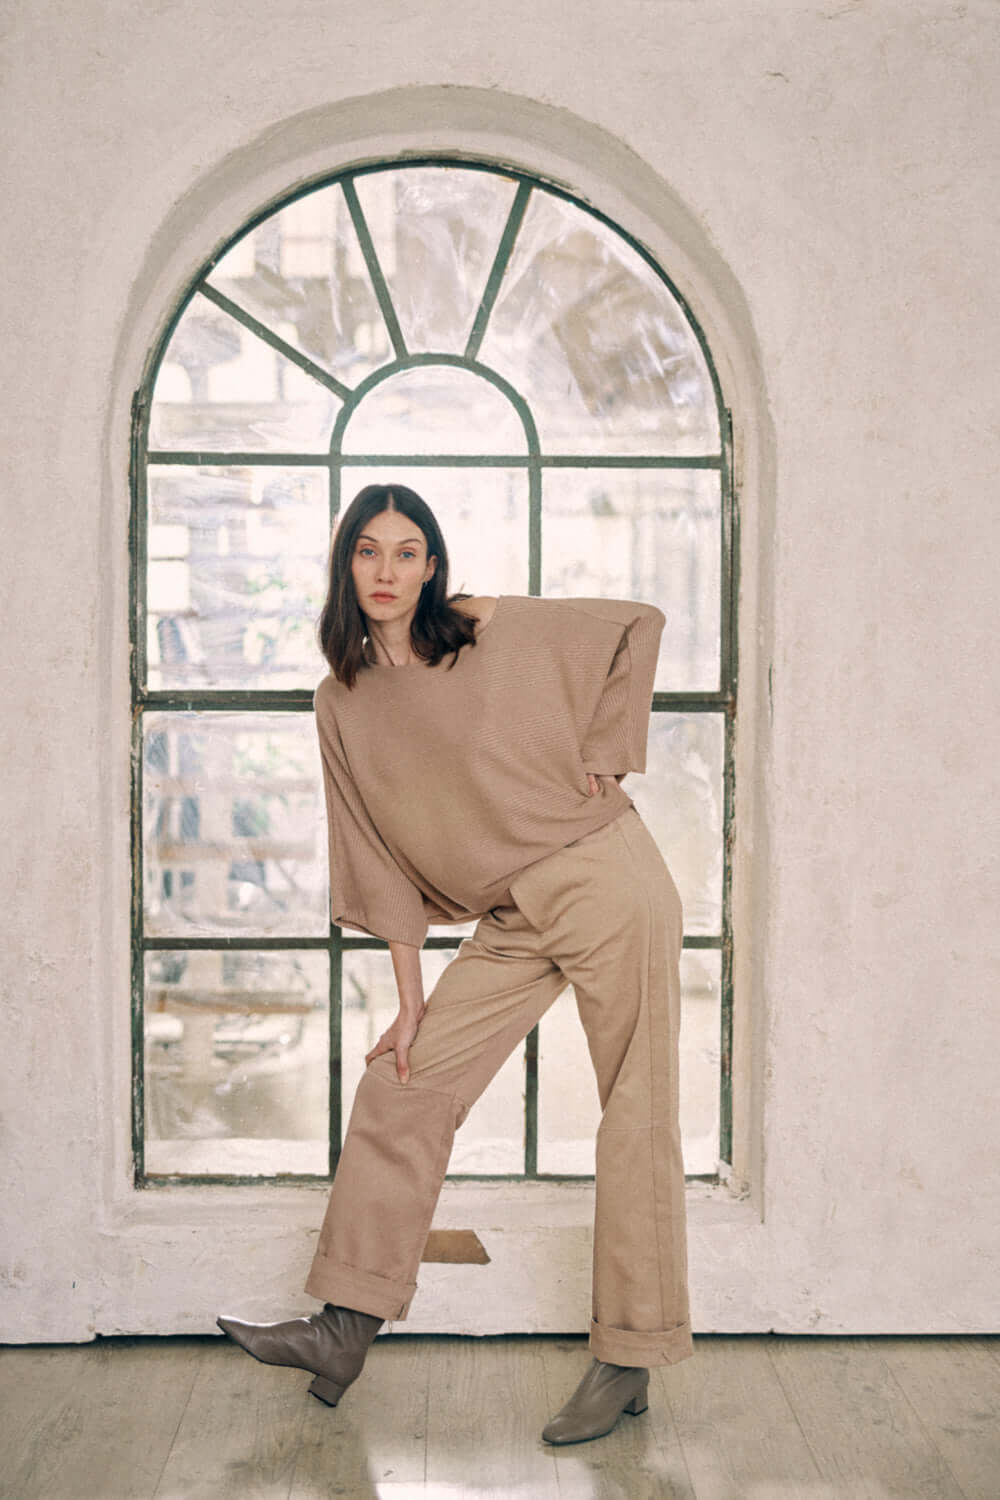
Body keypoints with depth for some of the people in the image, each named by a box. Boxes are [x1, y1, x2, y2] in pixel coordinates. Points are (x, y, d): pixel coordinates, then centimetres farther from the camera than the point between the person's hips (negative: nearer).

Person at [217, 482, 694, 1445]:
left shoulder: (501, 632, -4)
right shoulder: (342, 706, 6)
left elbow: (640, 624, 6)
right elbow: (385, 862, 6)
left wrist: (604, 753, -2)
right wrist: (410, 1001, 4)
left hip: (606, 881, -4)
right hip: (511, 921, 4)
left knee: (635, 1116, 0)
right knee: (401, 1086, -1)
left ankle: (630, 1362, 10)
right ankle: (345, 1332, 9)